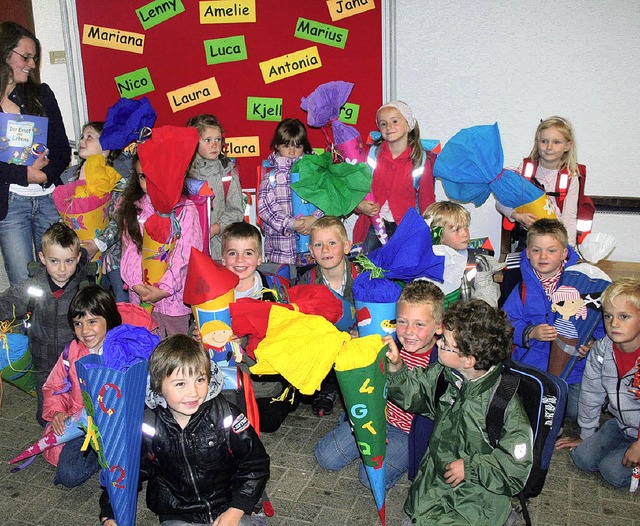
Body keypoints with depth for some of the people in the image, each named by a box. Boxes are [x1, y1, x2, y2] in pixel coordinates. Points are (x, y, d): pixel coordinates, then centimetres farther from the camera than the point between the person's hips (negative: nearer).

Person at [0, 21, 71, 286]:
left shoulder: (41, 93, 10)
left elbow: (62, 148, 4)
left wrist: (44, 173, -12)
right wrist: (24, 174, -16)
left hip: (49, 197, 3)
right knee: (23, 285, 0)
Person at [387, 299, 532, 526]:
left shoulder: (506, 405, -23)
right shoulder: (445, 374, -5)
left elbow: (518, 467, -16)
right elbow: (412, 393, 10)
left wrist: (470, 467, -15)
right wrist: (396, 366, -8)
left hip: (479, 496, -5)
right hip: (434, 482, 5)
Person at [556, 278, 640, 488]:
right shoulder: (601, 350, -11)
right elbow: (591, 394, 1)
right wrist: (586, 435, 9)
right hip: (621, 424, 5)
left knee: (614, 472, -15)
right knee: (583, 458, -3)